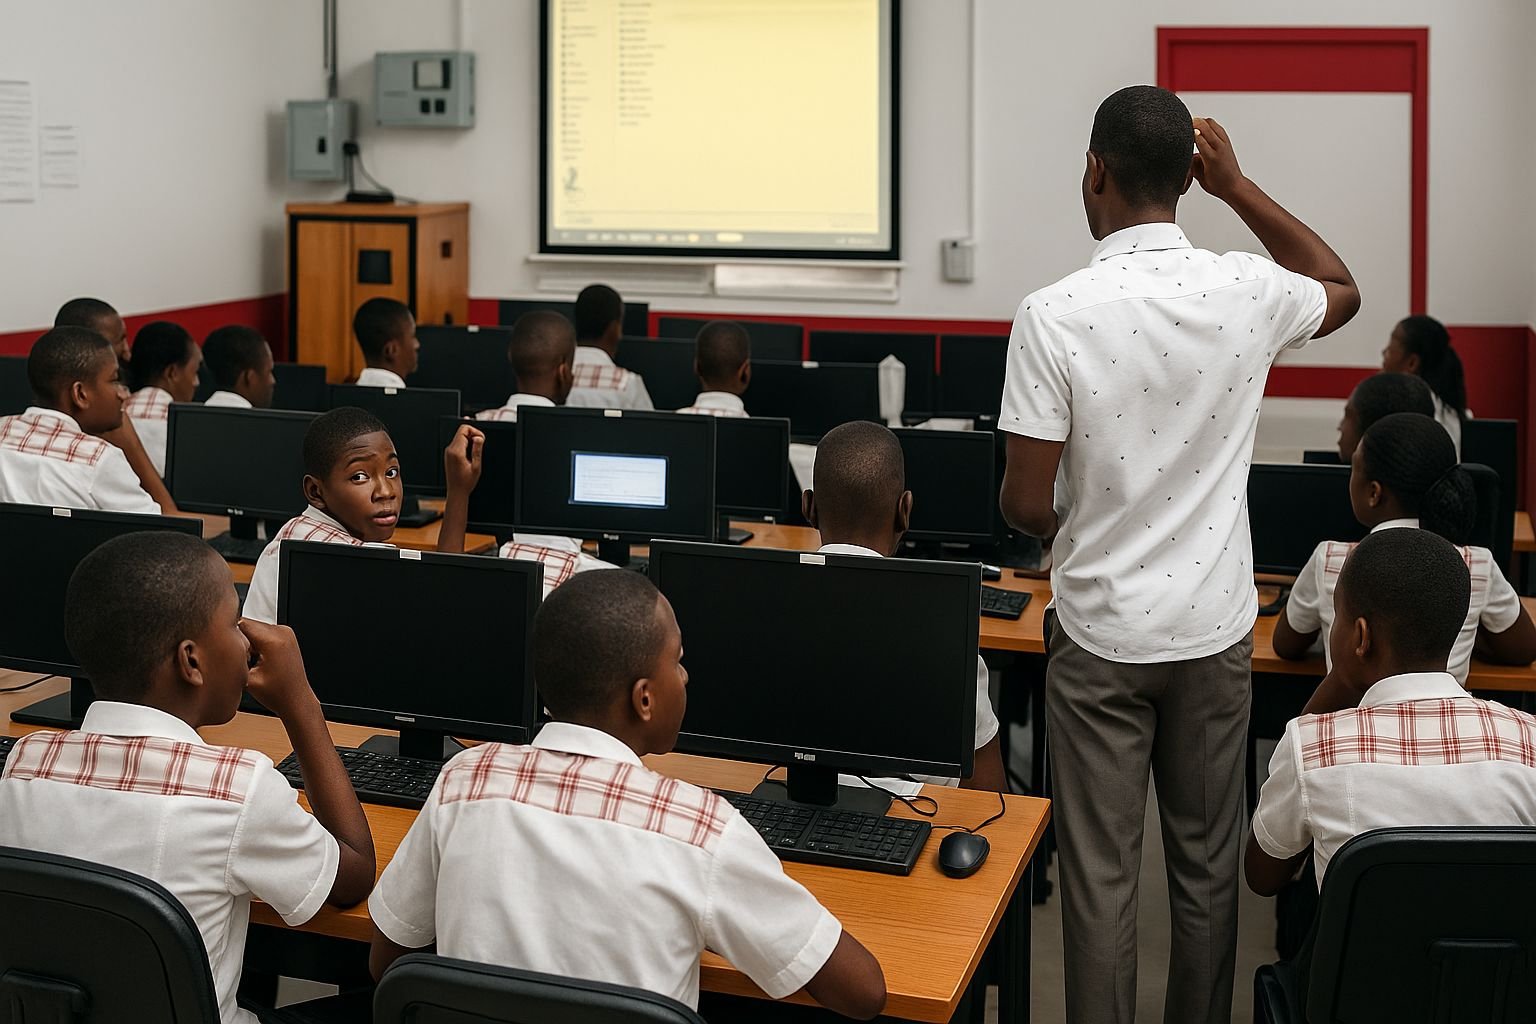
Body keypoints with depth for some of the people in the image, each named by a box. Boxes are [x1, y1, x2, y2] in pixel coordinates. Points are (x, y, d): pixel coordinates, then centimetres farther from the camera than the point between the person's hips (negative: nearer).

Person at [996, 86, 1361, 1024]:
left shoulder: (1054, 314, -16)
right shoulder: (1245, 293, -8)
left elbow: (1025, 504, -14)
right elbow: (1343, 289, 17)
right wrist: (1237, 185, 13)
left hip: (1100, 632, -3)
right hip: (1214, 629, 3)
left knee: (1100, 872, 9)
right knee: (1208, 866, 17)